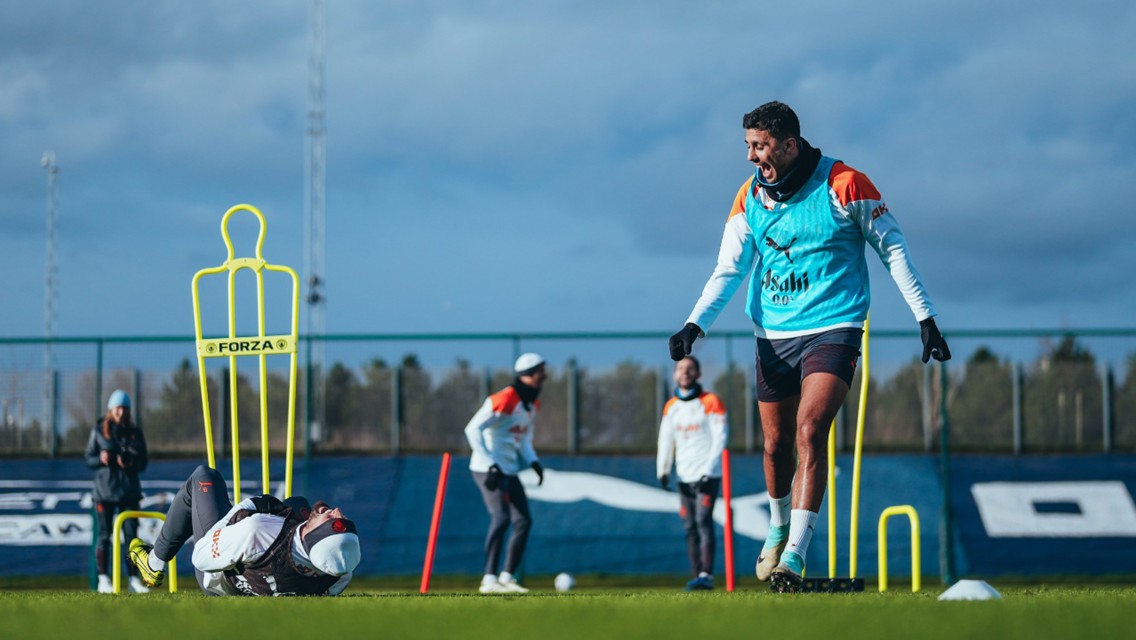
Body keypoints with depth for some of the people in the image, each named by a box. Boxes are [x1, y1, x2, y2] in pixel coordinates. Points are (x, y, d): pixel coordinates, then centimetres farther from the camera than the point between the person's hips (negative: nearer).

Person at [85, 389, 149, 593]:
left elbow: (143, 462, 8)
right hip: (104, 489, -2)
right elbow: (89, 459, 4)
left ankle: (134, 579, 4)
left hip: (129, 490, 2)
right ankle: (103, 580, 3)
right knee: (104, 536, -1)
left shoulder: (135, 432, 7)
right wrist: (100, 459, -16)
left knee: (131, 534, 1)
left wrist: (132, 463, -13)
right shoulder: (99, 431, 2)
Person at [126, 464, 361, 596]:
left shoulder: (257, 531, -51)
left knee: (204, 477, 16)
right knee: (297, 503, 28)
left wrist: (241, 511, -16)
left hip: (217, 582, -3)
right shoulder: (341, 574, -39)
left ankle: (155, 564, 36)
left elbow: (201, 557, -30)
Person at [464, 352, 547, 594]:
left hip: (509, 471, 10)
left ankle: (507, 577, 17)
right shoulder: (504, 400, -19)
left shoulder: (532, 404, 11)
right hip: (488, 470, -10)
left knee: (523, 521, 8)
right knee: (501, 518, -21)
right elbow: (473, 429, -22)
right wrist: (490, 465, -26)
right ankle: (489, 580, -23)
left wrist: (533, 461, 5)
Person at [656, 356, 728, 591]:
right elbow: (665, 440, 14)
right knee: (690, 528, 4)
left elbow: (720, 437, -8)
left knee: (703, 521, -17)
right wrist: (663, 470, 3)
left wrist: (709, 470, -15)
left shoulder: (711, 402, -3)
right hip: (684, 477, 6)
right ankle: (696, 576, 6)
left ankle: (706, 575, -24)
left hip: (707, 475, -6)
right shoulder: (670, 407, 13)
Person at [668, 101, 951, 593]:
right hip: (773, 335, 4)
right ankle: (779, 527, 37)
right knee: (776, 444, 9)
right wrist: (695, 324, -12)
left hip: (833, 328, -4)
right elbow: (729, 270, 4)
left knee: (810, 429, -21)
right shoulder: (751, 197, 3)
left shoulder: (845, 185, -9)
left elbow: (893, 249, -1)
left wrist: (924, 318, -1)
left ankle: (795, 553, -22)